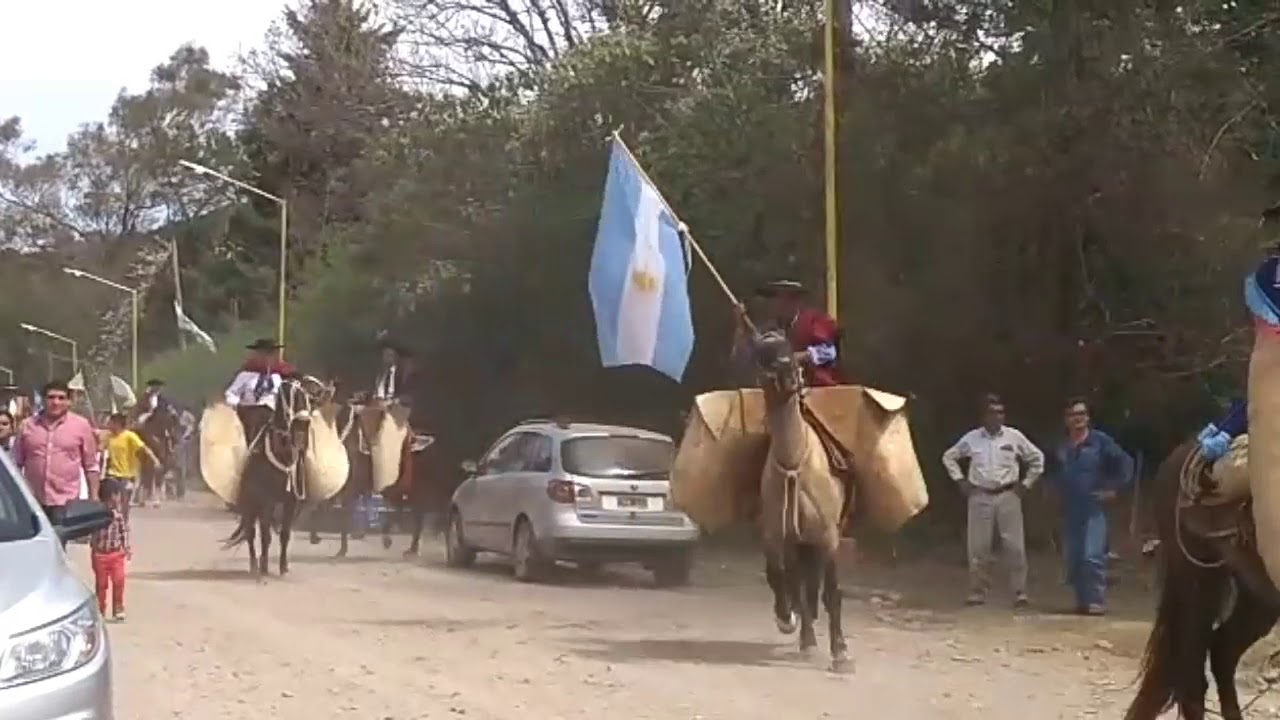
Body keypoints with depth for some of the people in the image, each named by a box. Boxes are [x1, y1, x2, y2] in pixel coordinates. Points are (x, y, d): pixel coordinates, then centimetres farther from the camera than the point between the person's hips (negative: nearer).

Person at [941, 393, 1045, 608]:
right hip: (980, 497, 1)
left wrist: (1025, 483, 5)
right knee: (978, 546, 3)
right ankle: (977, 592, 11)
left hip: (1008, 496, -1)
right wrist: (960, 480, 8)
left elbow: (1037, 458, 11)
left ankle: (1020, 592, 2)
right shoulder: (972, 438, 3)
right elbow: (948, 457, 16)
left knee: (1015, 546, -3)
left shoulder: (1014, 436, 1)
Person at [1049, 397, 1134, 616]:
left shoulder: (1100, 441, -5)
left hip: (1094, 509, -5)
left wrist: (1114, 489, -8)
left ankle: (1097, 601, -11)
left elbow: (1126, 463, -5)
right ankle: (1082, 601, 16)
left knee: (1093, 557, -15)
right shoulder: (1061, 446, 9)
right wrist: (1057, 490, 15)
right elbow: (1053, 473, 28)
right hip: (1070, 511, 5)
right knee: (1073, 559, 6)